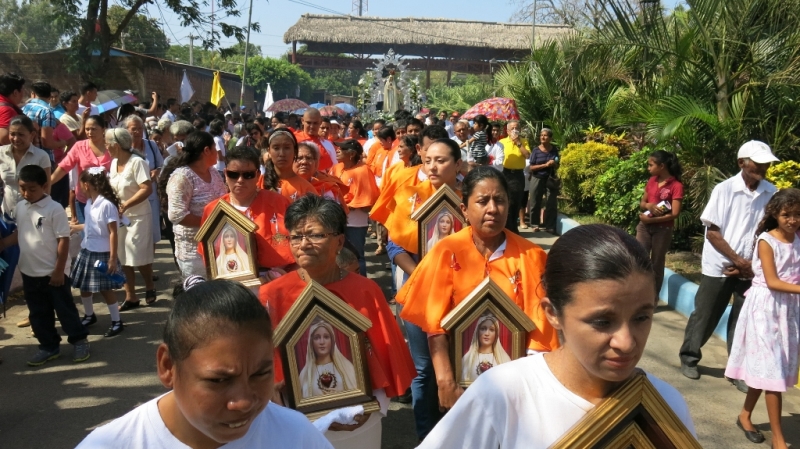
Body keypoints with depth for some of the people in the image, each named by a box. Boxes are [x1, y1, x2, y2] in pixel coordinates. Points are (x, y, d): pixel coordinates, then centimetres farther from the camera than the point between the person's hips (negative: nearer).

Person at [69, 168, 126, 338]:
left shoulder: (107, 204, -20)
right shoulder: (89, 203, 5)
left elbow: (113, 233, -20)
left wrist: (113, 258, -21)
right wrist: (76, 228, 37)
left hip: (102, 253, -8)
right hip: (86, 251, 8)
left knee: (105, 289, -1)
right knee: (83, 286, 16)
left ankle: (117, 322, 12)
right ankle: (89, 316, 36)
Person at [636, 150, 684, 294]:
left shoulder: (676, 185, -11)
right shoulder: (651, 181, 7)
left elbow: (674, 213, -16)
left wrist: (650, 219, -18)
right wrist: (649, 205, -10)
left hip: (663, 229, -5)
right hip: (644, 227, 5)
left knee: (657, 264, 4)